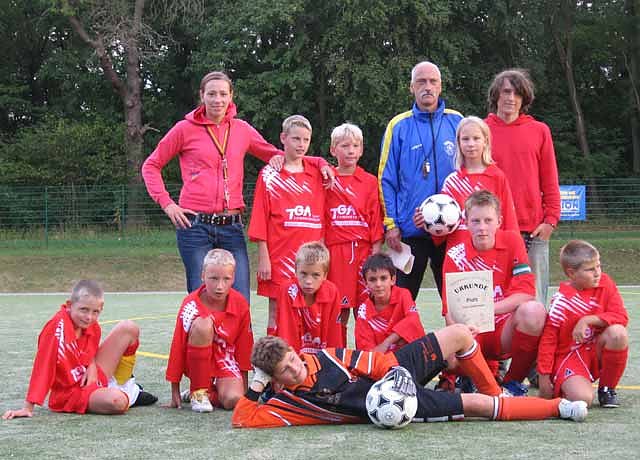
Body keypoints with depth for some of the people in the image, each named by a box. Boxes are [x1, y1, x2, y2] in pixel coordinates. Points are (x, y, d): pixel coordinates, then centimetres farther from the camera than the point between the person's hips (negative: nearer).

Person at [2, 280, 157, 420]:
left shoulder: (93, 327, -5)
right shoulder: (56, 327, -26)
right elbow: (42, 367, -28)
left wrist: (92, 368, -9)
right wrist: (28, 407, -28)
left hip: (92, 379, 7)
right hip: (71, 393, -7)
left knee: (129, 328, 0)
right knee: (117, 401, -38)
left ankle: (127, 386, 17)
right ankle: (129, 397, 2)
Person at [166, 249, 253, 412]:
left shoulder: (240, 304, -9)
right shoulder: (192, 304, -17)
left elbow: (244, 345, 3)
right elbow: (178, 345, -13)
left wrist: (244, 385, 8)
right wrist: (175, 391, -12)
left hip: (227, 359, 2)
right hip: (197, 362, -2)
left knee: (233, 399, -29)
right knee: (203, 324, -34)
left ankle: (211, 393, 10)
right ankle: (198, 392, -18)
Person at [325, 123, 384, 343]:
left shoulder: (370, 181, 7)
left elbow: (376, 221, 6)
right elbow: (320, 220, 5)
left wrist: (375, 255, -1)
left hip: (363, 250, 1)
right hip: (335, 252, -1)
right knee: (339, 312, 1)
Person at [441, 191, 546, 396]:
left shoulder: (512, 241, -3)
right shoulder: (455, 255, -4)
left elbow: (526, 292, -12)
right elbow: (450, 309, -7)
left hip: (507, 331, 0)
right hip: (473, 333, 0)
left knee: (534, 310, -32)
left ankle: (514, 380, -10)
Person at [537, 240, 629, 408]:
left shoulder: (605, 283, -2)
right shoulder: (562, 301, -14)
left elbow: (621, 317, -10)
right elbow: (548, 339, -10)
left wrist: (588, 320, -23)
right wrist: (544, 377, -12)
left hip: (597, 352, 4)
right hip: (569, 356, -4)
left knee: (617, 332, -28)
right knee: (582, 398, -31)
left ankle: (607, 388, -7)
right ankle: (564, 385, 9)